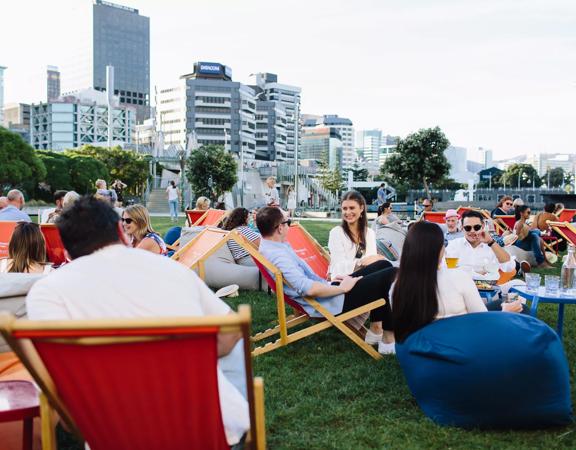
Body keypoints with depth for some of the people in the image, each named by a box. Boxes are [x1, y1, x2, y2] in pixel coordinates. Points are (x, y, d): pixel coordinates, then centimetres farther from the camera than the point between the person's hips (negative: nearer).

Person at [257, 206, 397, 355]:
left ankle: (376, 329, 12)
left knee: (383, 265, 11)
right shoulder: (278, 255, -25)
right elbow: (309, 289, -33)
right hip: (329, 303, -11)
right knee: (390, 274, -10)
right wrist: (343, 288, -19)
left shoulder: (270, 246, 8)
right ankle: (389, 340, 0)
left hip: (325, 292, 11)